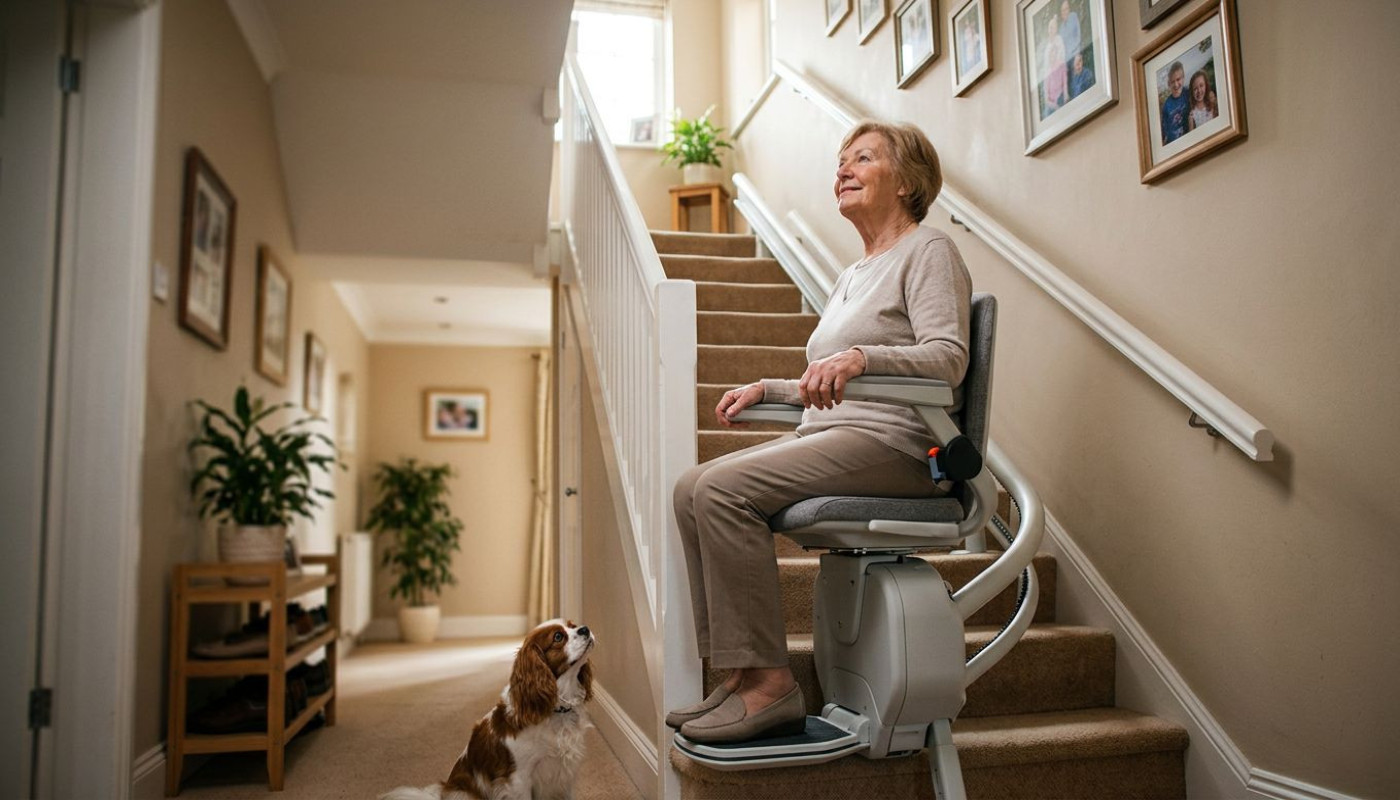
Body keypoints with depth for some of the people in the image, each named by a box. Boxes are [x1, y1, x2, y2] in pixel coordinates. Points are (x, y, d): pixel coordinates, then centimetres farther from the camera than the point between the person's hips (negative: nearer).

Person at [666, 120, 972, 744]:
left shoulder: (928, 250, 1)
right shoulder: (852, 276, 27)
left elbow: (947, 357, -14)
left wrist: (859, 356, -29)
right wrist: (765, 389, 16)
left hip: (893, 442, -9)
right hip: (830, 436, 9)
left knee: (723, 487, -26)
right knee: (691, 488, -9)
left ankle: (768, 683, -20)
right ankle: (737, 673, -10)